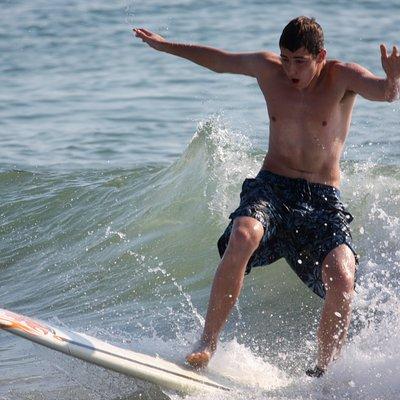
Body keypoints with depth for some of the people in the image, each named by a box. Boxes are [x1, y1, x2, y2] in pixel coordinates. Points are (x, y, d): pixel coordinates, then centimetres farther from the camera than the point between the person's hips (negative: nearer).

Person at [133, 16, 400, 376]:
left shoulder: (342, 77, -6)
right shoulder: (268, 69, 4)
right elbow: (219, 61, 21)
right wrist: (165, 46, 32)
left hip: (324, 199, -1)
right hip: (272, 187, 1)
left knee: (342, 280, -26)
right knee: (242, 238, -33)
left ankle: (322, 373, -8)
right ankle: (207, 343, -23)